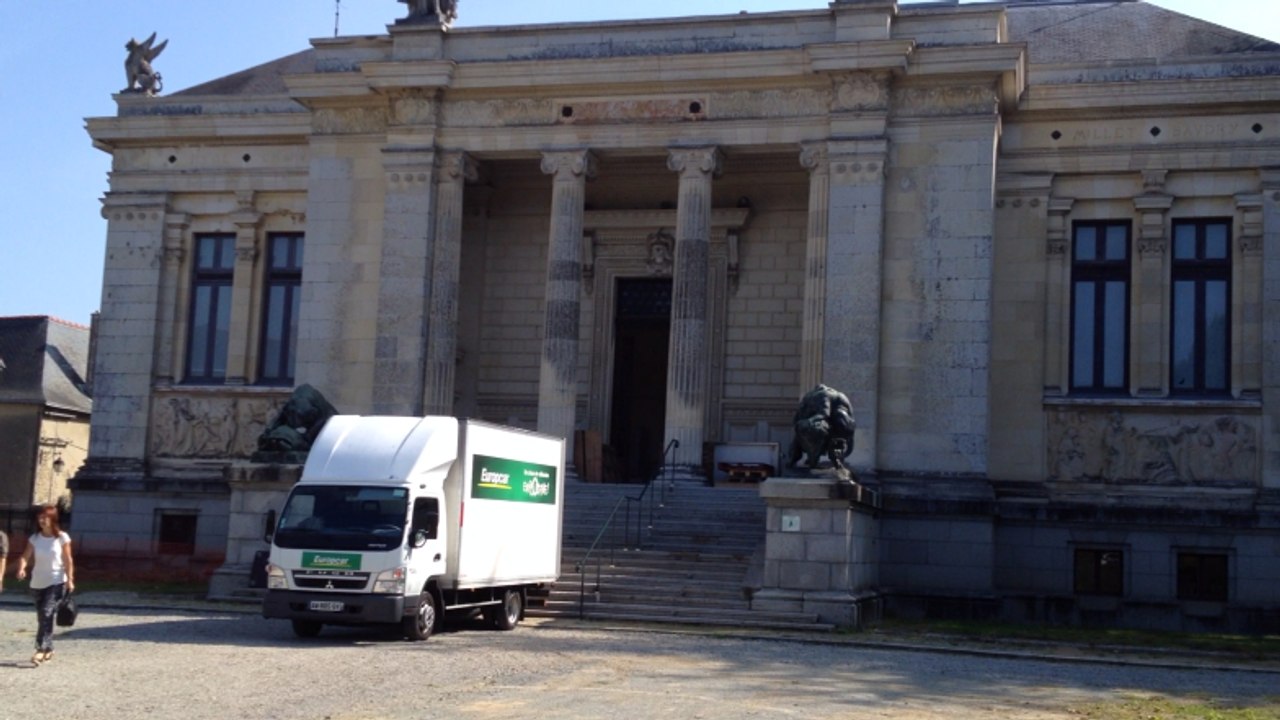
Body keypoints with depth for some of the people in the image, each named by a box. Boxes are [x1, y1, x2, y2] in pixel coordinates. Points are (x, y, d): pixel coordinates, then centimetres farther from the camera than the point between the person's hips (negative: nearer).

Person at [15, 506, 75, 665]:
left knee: (47, 614, -17)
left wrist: (70, 580, -7)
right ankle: (48, 649, 23)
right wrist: (21, 569, -26)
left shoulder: (62, 538, -5)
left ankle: (41, 650, -21)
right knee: (42, 617, 11)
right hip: (38, 583, 5)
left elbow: (68, 560, -2)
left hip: (56, 582, -4)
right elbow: (25, 557, -6)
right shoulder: (35, 538, 3)